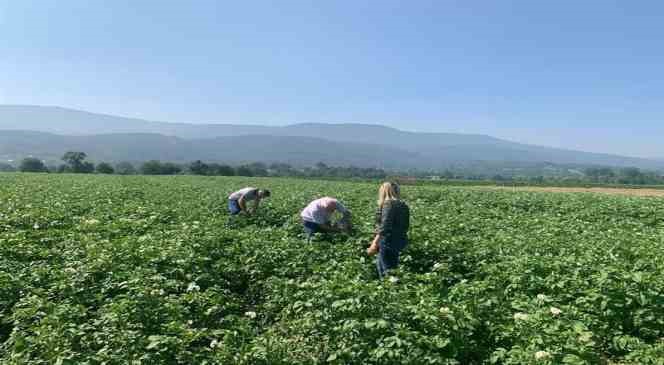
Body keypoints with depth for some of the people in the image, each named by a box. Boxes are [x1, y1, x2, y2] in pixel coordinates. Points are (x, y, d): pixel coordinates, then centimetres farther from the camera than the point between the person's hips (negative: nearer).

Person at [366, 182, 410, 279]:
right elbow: (406, 225, 13)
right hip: (400, 241, 9)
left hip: (389, 242, -9)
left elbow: (385, 226, -23)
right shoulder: (403, 205, 9)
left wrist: (375, 242, -22)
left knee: (388, 269, 2)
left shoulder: (388, 204, -16)